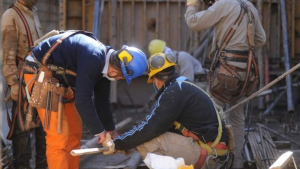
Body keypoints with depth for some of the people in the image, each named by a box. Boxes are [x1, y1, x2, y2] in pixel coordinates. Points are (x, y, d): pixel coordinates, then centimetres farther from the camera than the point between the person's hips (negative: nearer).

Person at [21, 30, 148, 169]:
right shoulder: (93, 58, -30)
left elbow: (102, 100, 12)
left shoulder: (104, 63, 1)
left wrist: (111, 130, 14)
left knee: (74, 133, 11)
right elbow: (82, 101, -29)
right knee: (59, 135, -12)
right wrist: (100, 131, -19)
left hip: (58, 78, 10)